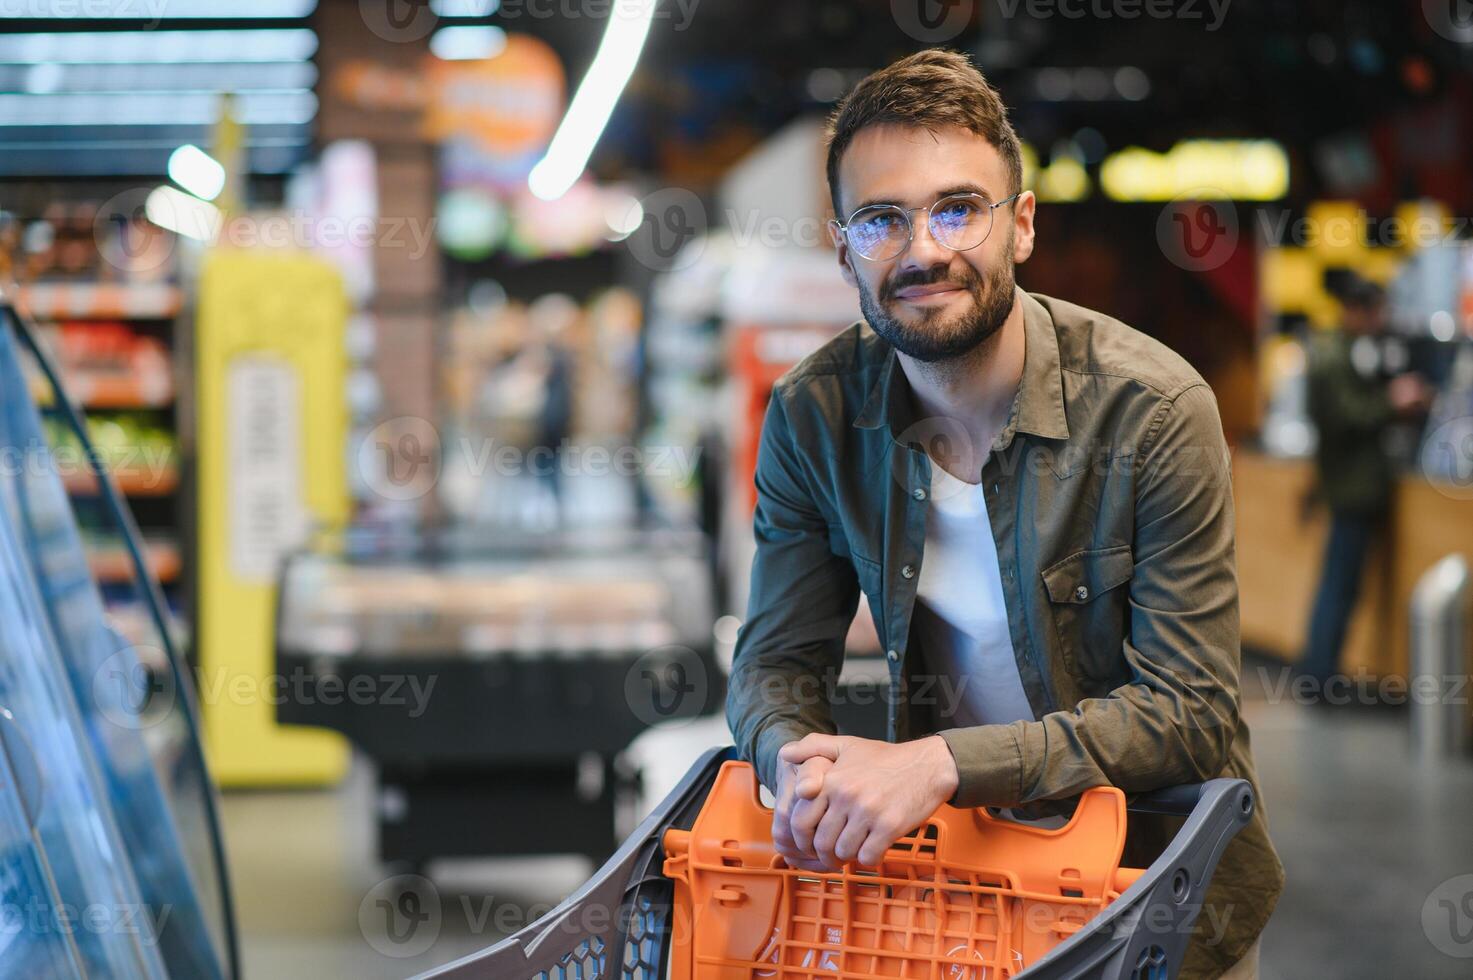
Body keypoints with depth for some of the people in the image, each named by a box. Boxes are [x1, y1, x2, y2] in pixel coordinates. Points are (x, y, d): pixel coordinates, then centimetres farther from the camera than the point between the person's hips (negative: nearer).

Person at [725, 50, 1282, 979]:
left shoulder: (1155, 411, -19)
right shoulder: (813, 417, -7)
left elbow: (1190, 712, -20)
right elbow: (777, 659, -1)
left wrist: (945, 763, -32)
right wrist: (799, 760, -26)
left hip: (1162, 866, -3)